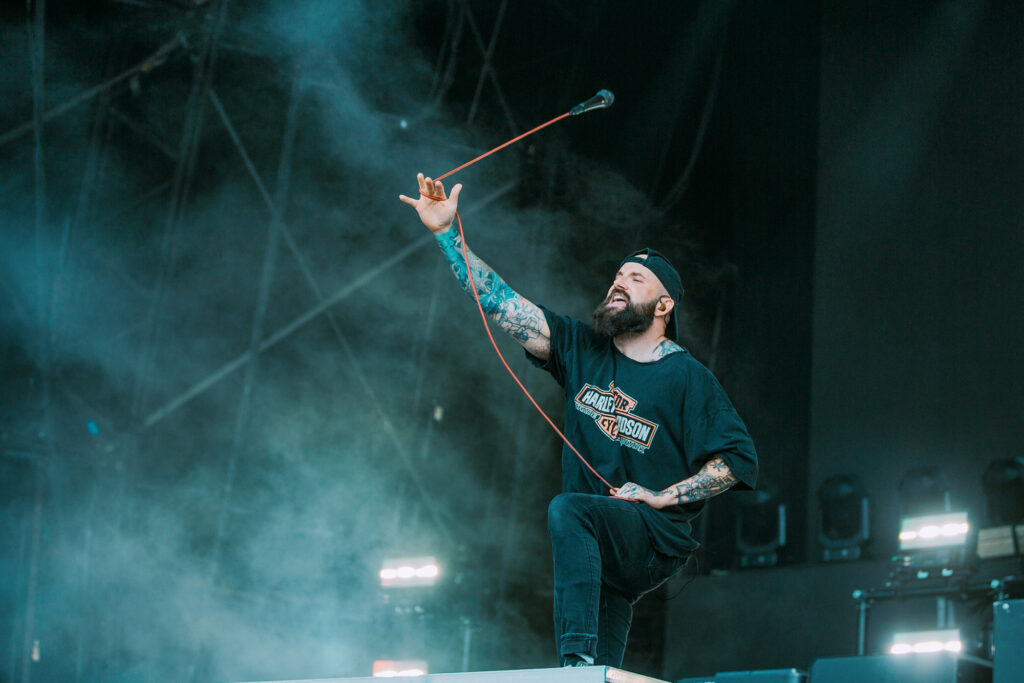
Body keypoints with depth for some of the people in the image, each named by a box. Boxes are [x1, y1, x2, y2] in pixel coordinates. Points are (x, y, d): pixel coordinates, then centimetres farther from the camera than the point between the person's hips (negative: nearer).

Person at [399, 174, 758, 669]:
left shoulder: (687, 377, -2)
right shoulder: (582, 350, 10)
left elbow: (739, 459, -2)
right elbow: (498, 301, 4)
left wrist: (661, 497, -10)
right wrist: (447, 233, -5)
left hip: (654, 540, -5)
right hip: (600, 554, 5)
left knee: (567, 509, -33)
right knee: (602, 673, 2)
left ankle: (577, 656, -42)